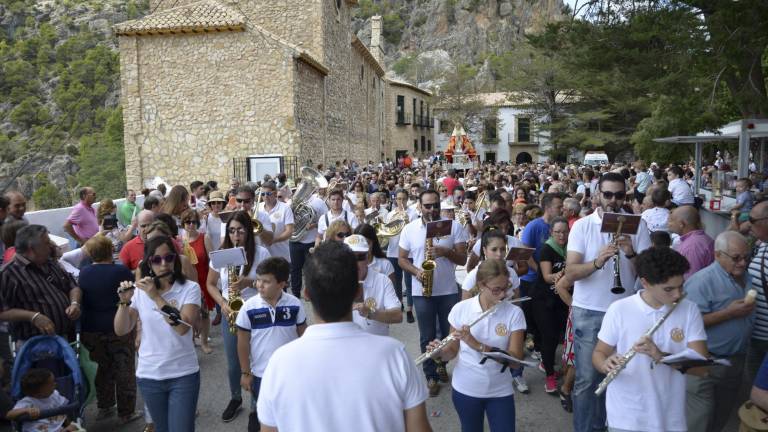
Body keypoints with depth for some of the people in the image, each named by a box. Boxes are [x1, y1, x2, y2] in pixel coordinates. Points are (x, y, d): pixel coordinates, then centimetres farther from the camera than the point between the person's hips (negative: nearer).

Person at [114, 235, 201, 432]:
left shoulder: (190, 288, -8)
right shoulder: (140, 291, 1)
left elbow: (183, 327, -22)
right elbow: (120, 330, -3)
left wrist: (157, 297, -26)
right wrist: (124, 302, -18)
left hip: (184, 375, -3)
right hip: (149, 375, 3)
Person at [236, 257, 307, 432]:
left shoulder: (295, 304, -12)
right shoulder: (249, 308, -15)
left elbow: (303, 335, 0)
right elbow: (243, 342, -6)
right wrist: (245, 372, -3)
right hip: (260, 373, -1)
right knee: (259, 415, 18)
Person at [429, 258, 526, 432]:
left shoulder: (514, 313, -11)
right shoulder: (460, 309, -9)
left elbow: (516, 360, -17)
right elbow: (453, 351, 1)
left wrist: (477, 345, -28)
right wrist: (439, 351, -22)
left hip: (500, 391, 0)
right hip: (465, 389, 1)